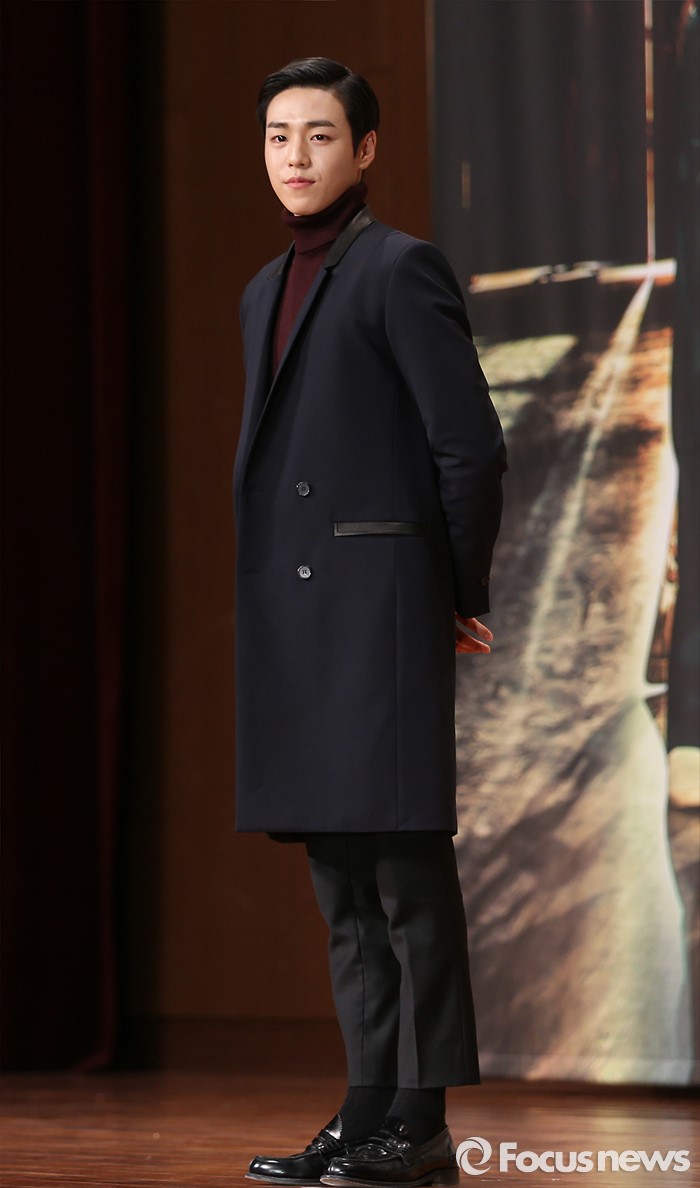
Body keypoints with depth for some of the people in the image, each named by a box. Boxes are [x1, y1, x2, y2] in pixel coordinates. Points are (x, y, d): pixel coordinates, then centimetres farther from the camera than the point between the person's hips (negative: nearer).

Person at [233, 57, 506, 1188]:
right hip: (291, 619, 8)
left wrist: (459, 598, -1)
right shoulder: (268, 293, 20)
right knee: (343, 883, 8)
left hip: (379, 605, -8)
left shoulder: (403, 269, -4)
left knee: (406, 870, -7)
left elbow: (472, 446, -8)